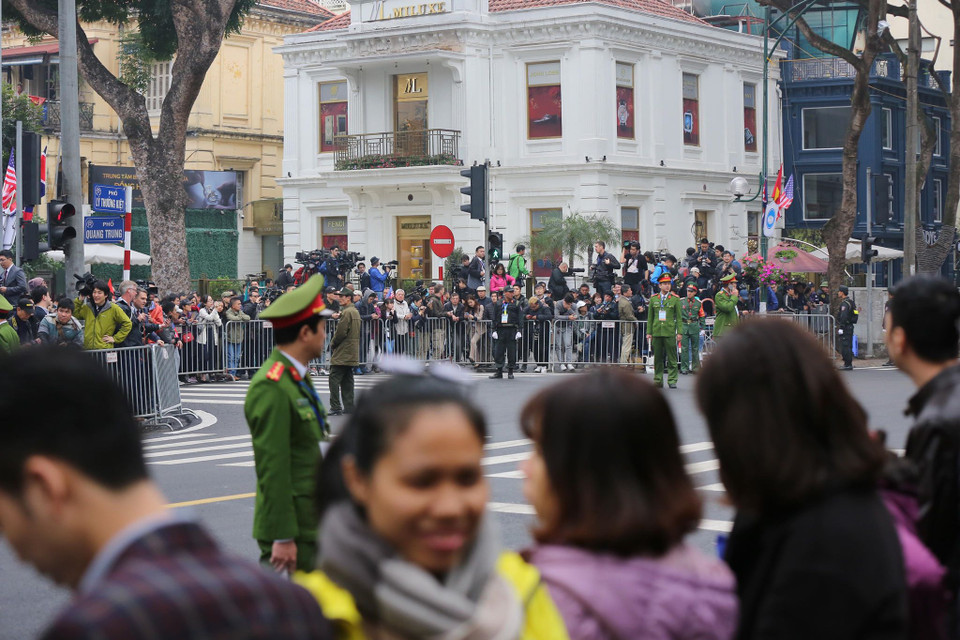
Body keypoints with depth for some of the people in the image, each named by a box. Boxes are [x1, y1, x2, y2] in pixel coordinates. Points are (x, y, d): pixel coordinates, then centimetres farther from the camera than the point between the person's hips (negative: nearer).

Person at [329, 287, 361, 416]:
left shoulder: (347, 312, -14)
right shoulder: (355, 312, 16)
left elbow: (341, 332, -19)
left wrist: (332, 344, -1)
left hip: (342, 353, -10)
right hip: (351, 354, 10)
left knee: (334, 380, -9)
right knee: (347, 381, 11)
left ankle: (336, 408, -12)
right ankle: (348, 408, 11)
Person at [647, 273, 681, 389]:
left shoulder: (675, 299, 4)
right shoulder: (653, 299, 9)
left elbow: (679, 317, 4)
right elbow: (650, 317, 11)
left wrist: (679, 332, -3)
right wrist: (649, 332, 6)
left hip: (670, 332, -2)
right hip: (656, 332, 2)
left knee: (672, 358, -2)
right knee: (657, 358, 5)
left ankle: (672, 380, 3)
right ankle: (658, 380, 12)